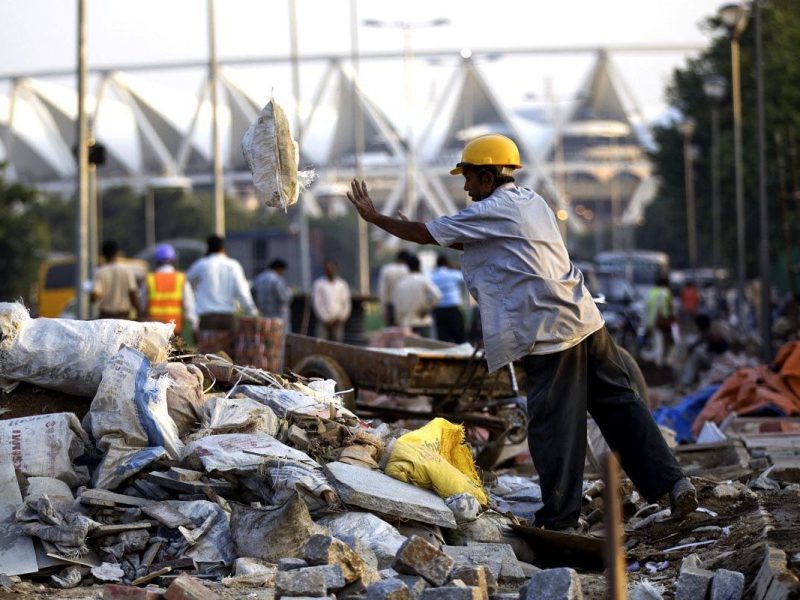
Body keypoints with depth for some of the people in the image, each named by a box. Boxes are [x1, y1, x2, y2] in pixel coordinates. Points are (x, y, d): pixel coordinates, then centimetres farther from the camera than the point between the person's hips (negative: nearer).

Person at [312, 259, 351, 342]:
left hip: (338, 321, 2)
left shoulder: (342, 284, 9)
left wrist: (341, 318, -3)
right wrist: (326, 318, -7)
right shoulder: (319, 284, 2)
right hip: (324, 321, -2)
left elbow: (346, 303, 9)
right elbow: (316, 303, -1)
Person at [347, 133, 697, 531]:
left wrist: (373, 217, 11)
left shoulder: (490, 212, -5)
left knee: (553, 426, -4)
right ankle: (671, 483, 6)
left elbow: (425, 234, 0)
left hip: (547, 333, -8)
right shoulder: (531, 202, 20)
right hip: (586, 319, 8)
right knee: (620, 404, 10)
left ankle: (559, 520, 0)